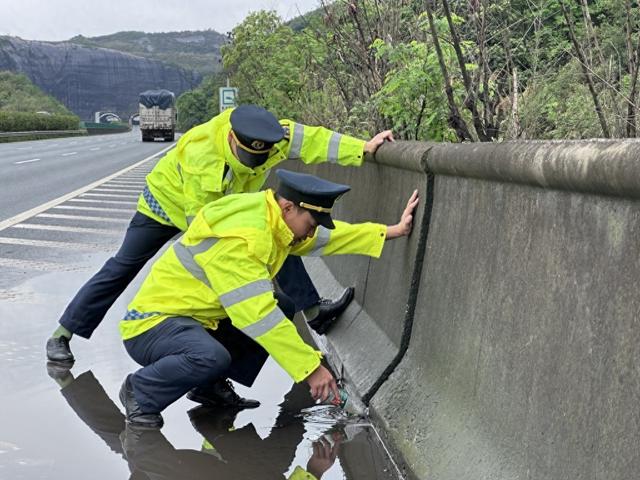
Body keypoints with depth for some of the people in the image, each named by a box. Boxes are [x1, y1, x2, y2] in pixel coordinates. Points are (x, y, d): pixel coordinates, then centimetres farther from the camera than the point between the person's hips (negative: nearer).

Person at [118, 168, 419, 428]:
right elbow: (259, 316, -32)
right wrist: (312, 367, -27)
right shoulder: (237, 240, -29)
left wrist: (395, 230, 4)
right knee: (212, 356, -38)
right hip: (152, 325, -10)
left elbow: (330, 236, 10)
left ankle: (209, 385, 10)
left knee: (281, 309, 6)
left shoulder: (274, 218, -1)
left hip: (199, 318, 10)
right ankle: (140, 391, -8)